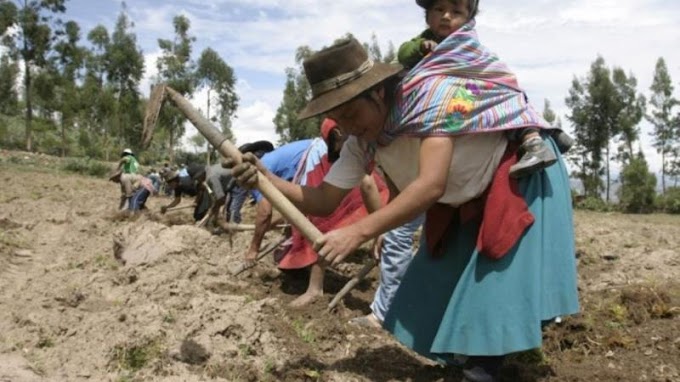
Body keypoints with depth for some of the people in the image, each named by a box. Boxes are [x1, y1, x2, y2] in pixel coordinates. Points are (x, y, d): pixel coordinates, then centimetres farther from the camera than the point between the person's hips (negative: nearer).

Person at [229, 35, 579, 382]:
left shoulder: (430, 93, -36)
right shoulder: (361, 142, -14)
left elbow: (432, 185, -45)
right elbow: (324, 200, -12)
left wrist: (358, 232, -49)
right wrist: (265, 179, -28)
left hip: (521, 170, -6)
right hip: (467, 200, 7)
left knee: (497, 278, -16)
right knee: (437, 284, 6)